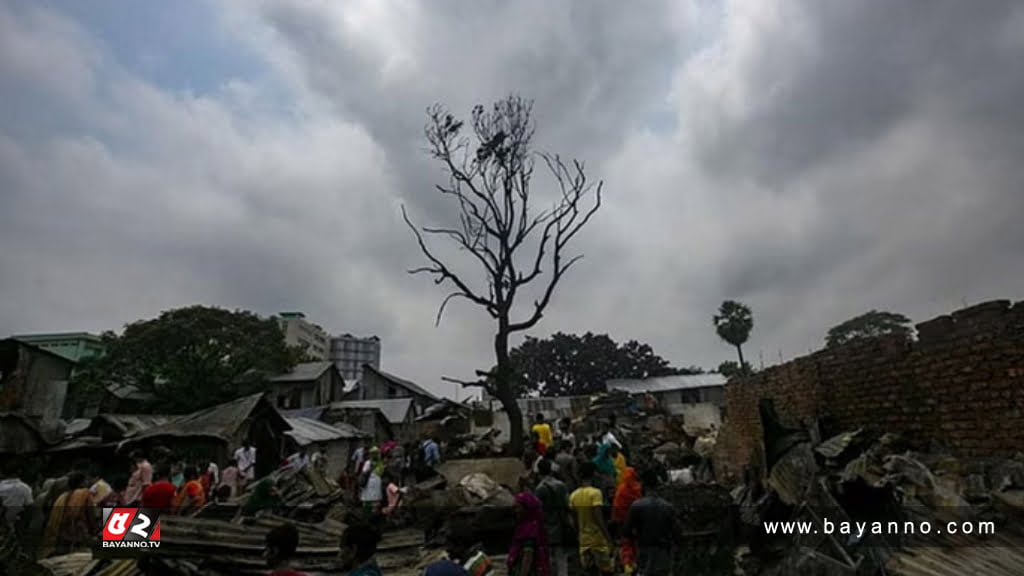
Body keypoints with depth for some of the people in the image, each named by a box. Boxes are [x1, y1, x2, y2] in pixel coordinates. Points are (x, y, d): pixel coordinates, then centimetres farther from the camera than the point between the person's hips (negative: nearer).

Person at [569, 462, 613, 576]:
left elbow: (575, 520, 7)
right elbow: (598, 518, -21)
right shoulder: (595, 493, -14)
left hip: (584, 540, 6)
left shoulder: (574, 495, 3)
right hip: (598, 540, -5)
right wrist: (608, 537, -17)